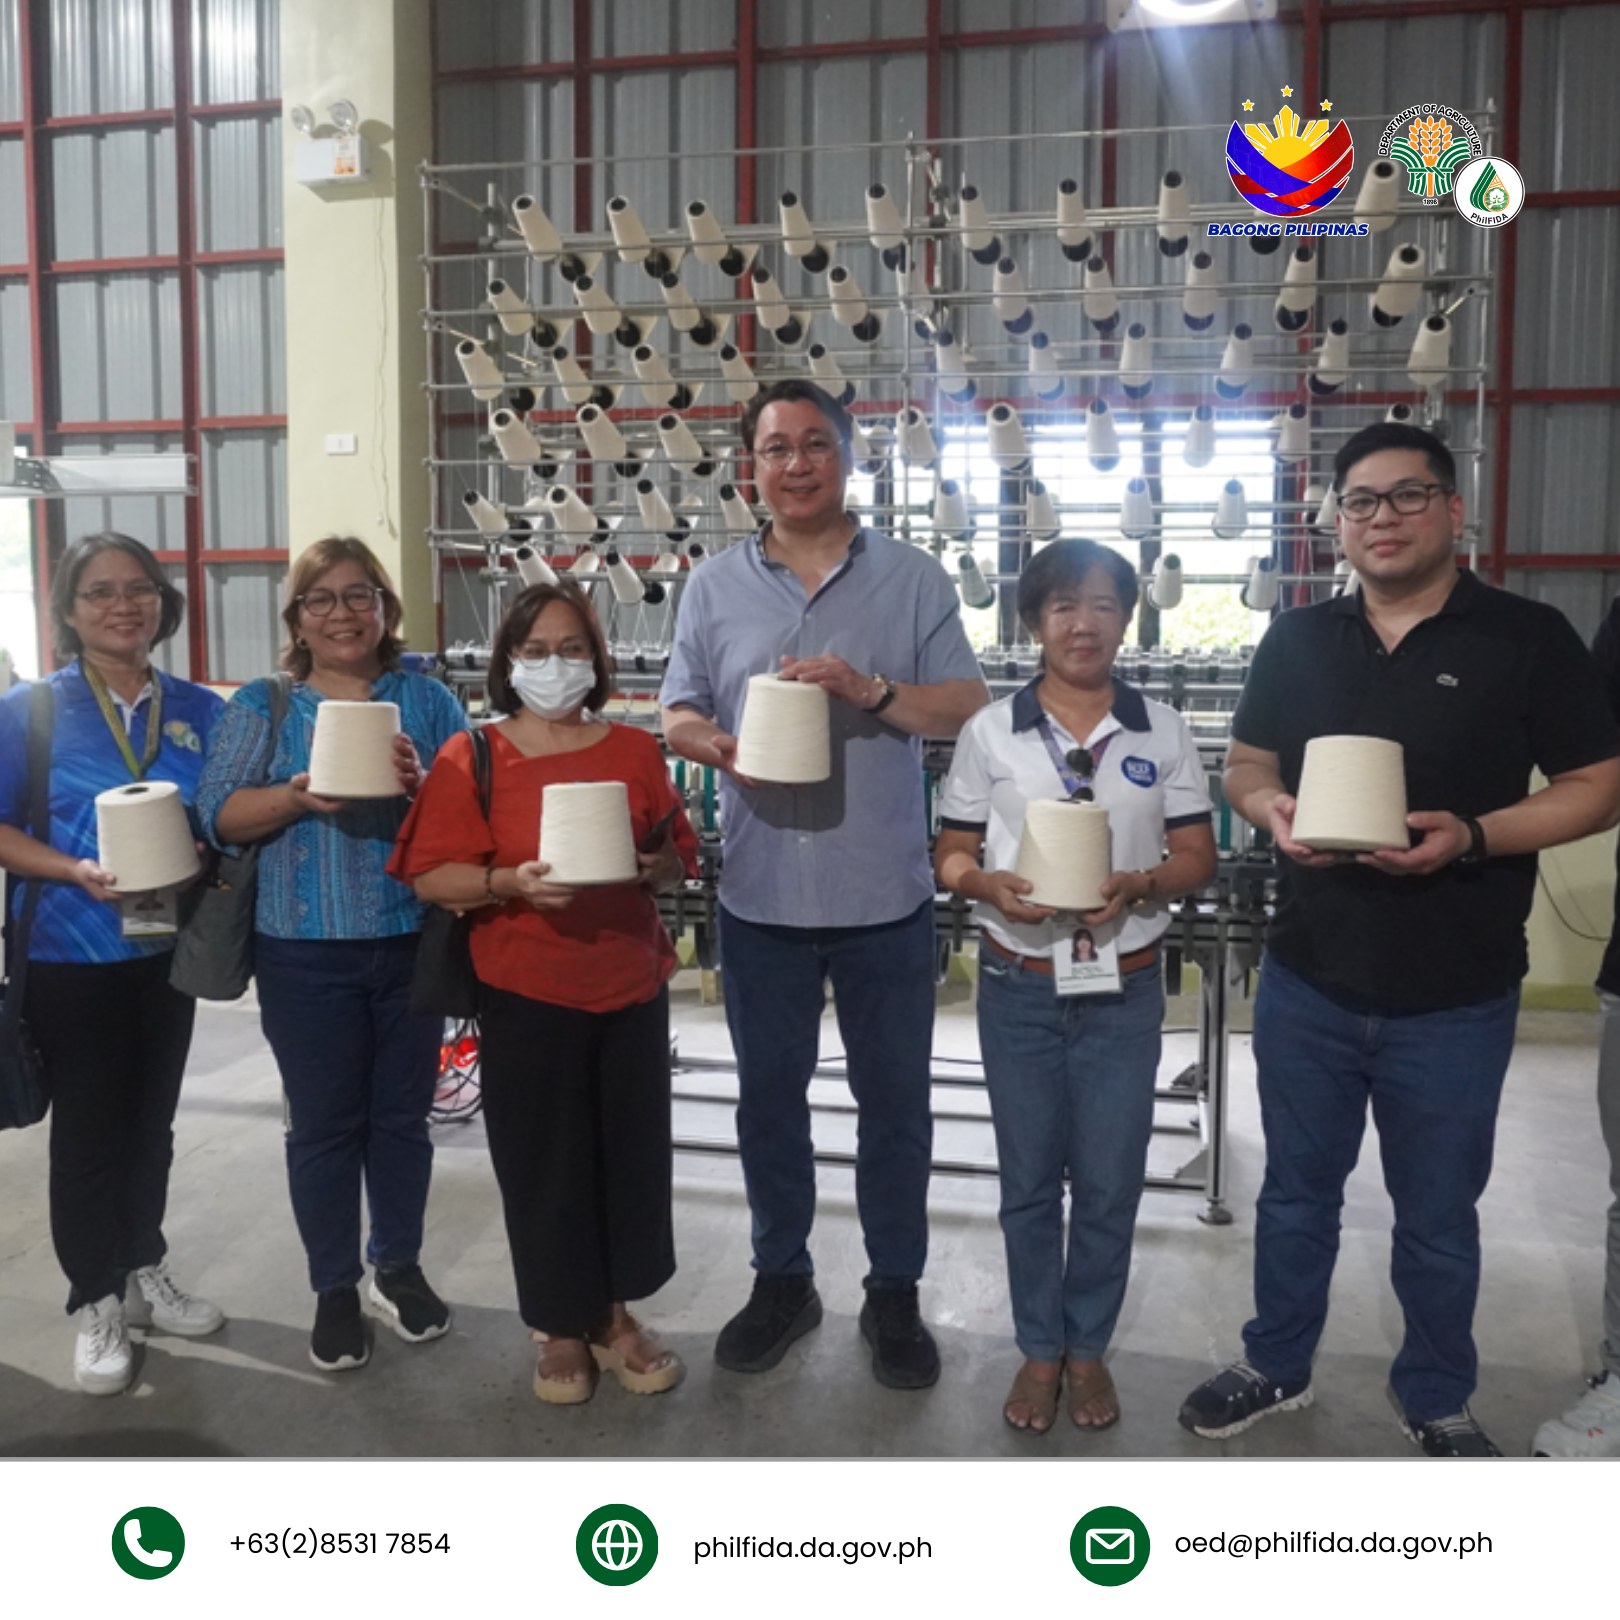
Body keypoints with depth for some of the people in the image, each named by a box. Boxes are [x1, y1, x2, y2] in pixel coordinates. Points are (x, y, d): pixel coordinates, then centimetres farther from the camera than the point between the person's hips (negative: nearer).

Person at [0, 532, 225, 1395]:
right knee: (88, 1129, 6)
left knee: (151, 1120, 16)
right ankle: (97, 1304, 20)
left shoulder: (198, 710, 2)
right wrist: (77, 872, -23)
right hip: (72, 956, -3)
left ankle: (145, 1272, 32)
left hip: (169, 950, 4)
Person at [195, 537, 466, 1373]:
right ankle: (334, 1287, 24)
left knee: (402, 1113, 13)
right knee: (323, 1122, 7)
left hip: (415, 943, 1)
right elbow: (219, 815, -5)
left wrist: (420, 783, -22)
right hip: (306, 952, -1)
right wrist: (298, 796, -22)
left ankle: (398, 1266, 32)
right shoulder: (262, 705, 3)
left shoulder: (427, 699, 4)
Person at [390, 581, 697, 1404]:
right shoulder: (471, 758, -3)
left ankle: (615, 1315, 31)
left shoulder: (636, 750, 5)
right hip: (526, 998, -2)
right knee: (545, 1165, 7)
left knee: (633, 1154, 9)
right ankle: (562, 1329, 28)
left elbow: (683, 860, 9)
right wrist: (510, 883, -22)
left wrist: (654, 866, -13)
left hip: (632, 992, 3)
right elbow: (431, 876, -6)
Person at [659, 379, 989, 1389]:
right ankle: (782, 1281, 34)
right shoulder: (716, 586, 6)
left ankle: (895, 1294, 29)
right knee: (769, 1098, 15)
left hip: (887, 896, -2)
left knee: (895, 1104, 10)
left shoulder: (913, 578, 0)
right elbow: (677, 713, 6)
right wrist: (718, 745, -16)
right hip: (762, 897, 2)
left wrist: (870, 691, -20)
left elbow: (969, 706, -4)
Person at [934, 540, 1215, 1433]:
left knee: (1110, 1182, 11)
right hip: (1018, 987, 0)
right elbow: (950, 853, 1)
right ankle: (1039, 1349, 31)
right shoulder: (990, 730, -2)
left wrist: (1141, 884, -18)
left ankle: (1089, 1347, 32)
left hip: (1124, 989, 1)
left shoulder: (1163, 730, 0)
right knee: (1029, 1178, 12)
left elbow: (1197, 855, 2)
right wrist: (989, 884, -20)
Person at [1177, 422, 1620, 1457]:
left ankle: (1438, 1400, 36)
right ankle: (1277, 1367, 38)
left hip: (1456, 999, -2)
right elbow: (1247, 764, 12)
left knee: (1438, 1215, 14)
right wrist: (1271, 808, -12)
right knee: (1297, 1190, 18)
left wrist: (1473, 836, -22)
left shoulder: (1527, 638, -6)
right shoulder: (1298, 640, 5)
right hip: (1308, 982, 3)